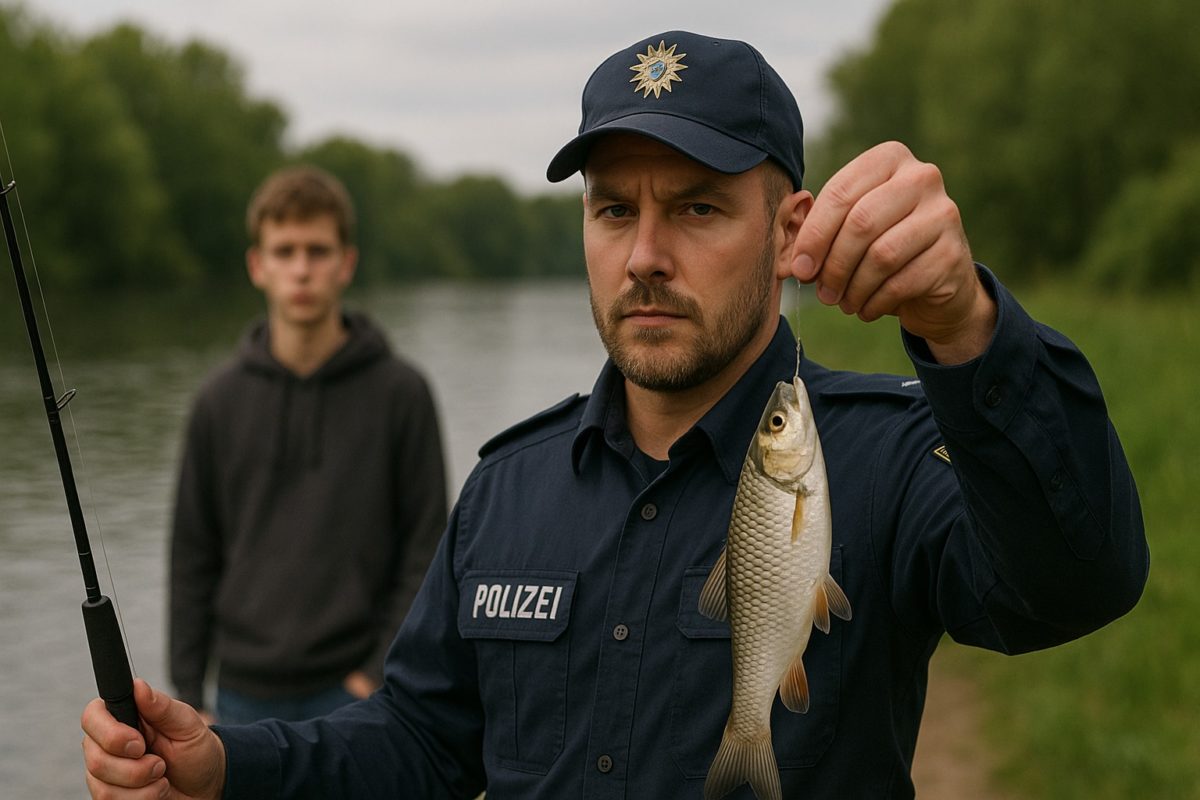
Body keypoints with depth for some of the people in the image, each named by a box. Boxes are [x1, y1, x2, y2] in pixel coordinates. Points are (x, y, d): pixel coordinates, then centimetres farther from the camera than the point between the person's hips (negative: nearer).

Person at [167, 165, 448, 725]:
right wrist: (188, 691, 4)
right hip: (246, 696, 3)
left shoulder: (399, 393, -4)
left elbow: (425, 547, -2)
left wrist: (383, 671, -8)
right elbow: (194, 557, 7)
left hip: (350, 695, -2)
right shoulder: (221, 400, 2)